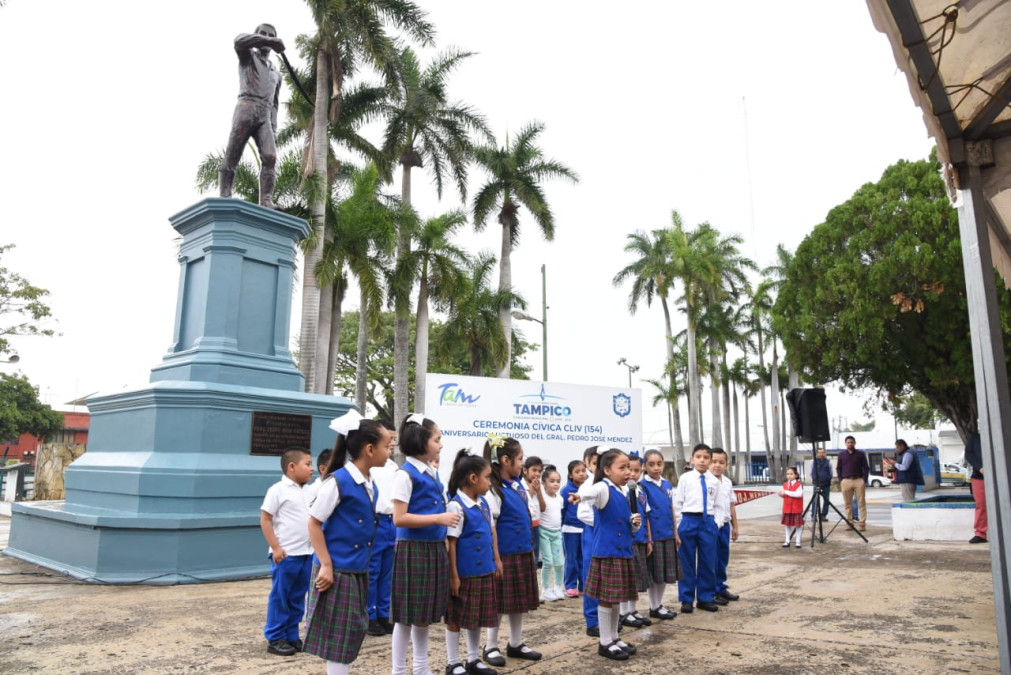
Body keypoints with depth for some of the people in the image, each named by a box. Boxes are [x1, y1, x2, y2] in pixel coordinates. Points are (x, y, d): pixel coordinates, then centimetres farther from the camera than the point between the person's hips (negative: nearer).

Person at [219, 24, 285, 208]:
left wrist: (274, 128, 14)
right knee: (232, 156, -12)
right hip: (246, 108, -3)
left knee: (270, 157, -17)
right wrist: (268, 41, -13)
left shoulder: (276, 73, 32)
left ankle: (266, 202, -27)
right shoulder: (248, 56, 19)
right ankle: (224, 198, -16)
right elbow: (240, 40, -7)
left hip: (265, 117, 4)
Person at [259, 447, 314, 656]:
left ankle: (291, 636, 23)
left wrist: (314, 546, 12)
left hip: (306, 553, 7)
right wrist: (275, 548, -15)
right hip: (285, 554, -7)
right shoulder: (278, 490, -10)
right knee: (280, 597, 3)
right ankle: (275, 639, 14)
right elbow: (265, 520, -10)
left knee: (298, 598, 13)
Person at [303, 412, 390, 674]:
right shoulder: (338, 481, -18)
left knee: (354, 630, 16)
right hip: (337, 569, -8)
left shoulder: (370, 484, 6)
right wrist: (326, 565, -17)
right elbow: (314, 523, -15)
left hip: (358, 570, 8)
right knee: (338, 633, 3)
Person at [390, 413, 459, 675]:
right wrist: (439, 518, -20)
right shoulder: (405, 474, -13)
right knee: (407, 613, 2)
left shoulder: (432, 474, 12)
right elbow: (399, 518, -18)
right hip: (413, 549, -8)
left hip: (434, 548, 8)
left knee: (425, 611, 16)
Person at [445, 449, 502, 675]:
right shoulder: (456, 506, -17)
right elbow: (451, 542, -17)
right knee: (456, 619, 7)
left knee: (478, 617, 18)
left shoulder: (483, 503, 7)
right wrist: (453, 575, -17)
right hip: (464, 573, -8)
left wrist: (497, 560, 14)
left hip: (484, 571, 8)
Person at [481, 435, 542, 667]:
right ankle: (491, 647, 19)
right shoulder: (494, 489, -17)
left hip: (523, 552, 8)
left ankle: (516, 644, 29)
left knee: (519, 600, 16)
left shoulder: (517, 484, 8)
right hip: (505, 554, -8)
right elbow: (490, 528, -17)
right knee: (500, 602, 4)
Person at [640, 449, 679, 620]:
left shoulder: (667, 484, 9)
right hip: (653, 536, -6)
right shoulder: (643, 485, -10)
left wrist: (676, 533, 13)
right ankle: (654, 607, 16)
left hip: (668, 536, 6)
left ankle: (659, 604, 26)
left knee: (665, 573, 13)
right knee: (653, 574, 4)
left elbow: (672, 509, 14)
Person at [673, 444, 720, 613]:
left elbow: (715, 505, 10)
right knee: (687, 562, 5)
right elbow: (677, 503, 0)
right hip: (689, 521, -2)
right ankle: (686, 599, 17)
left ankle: (706, 598, 24)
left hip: (708, 522, 3)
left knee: (708, 562, 9)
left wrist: (714, 523, 2)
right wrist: (677, 527, -3)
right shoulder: (685, 478, -1)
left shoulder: (714, 481, 6)